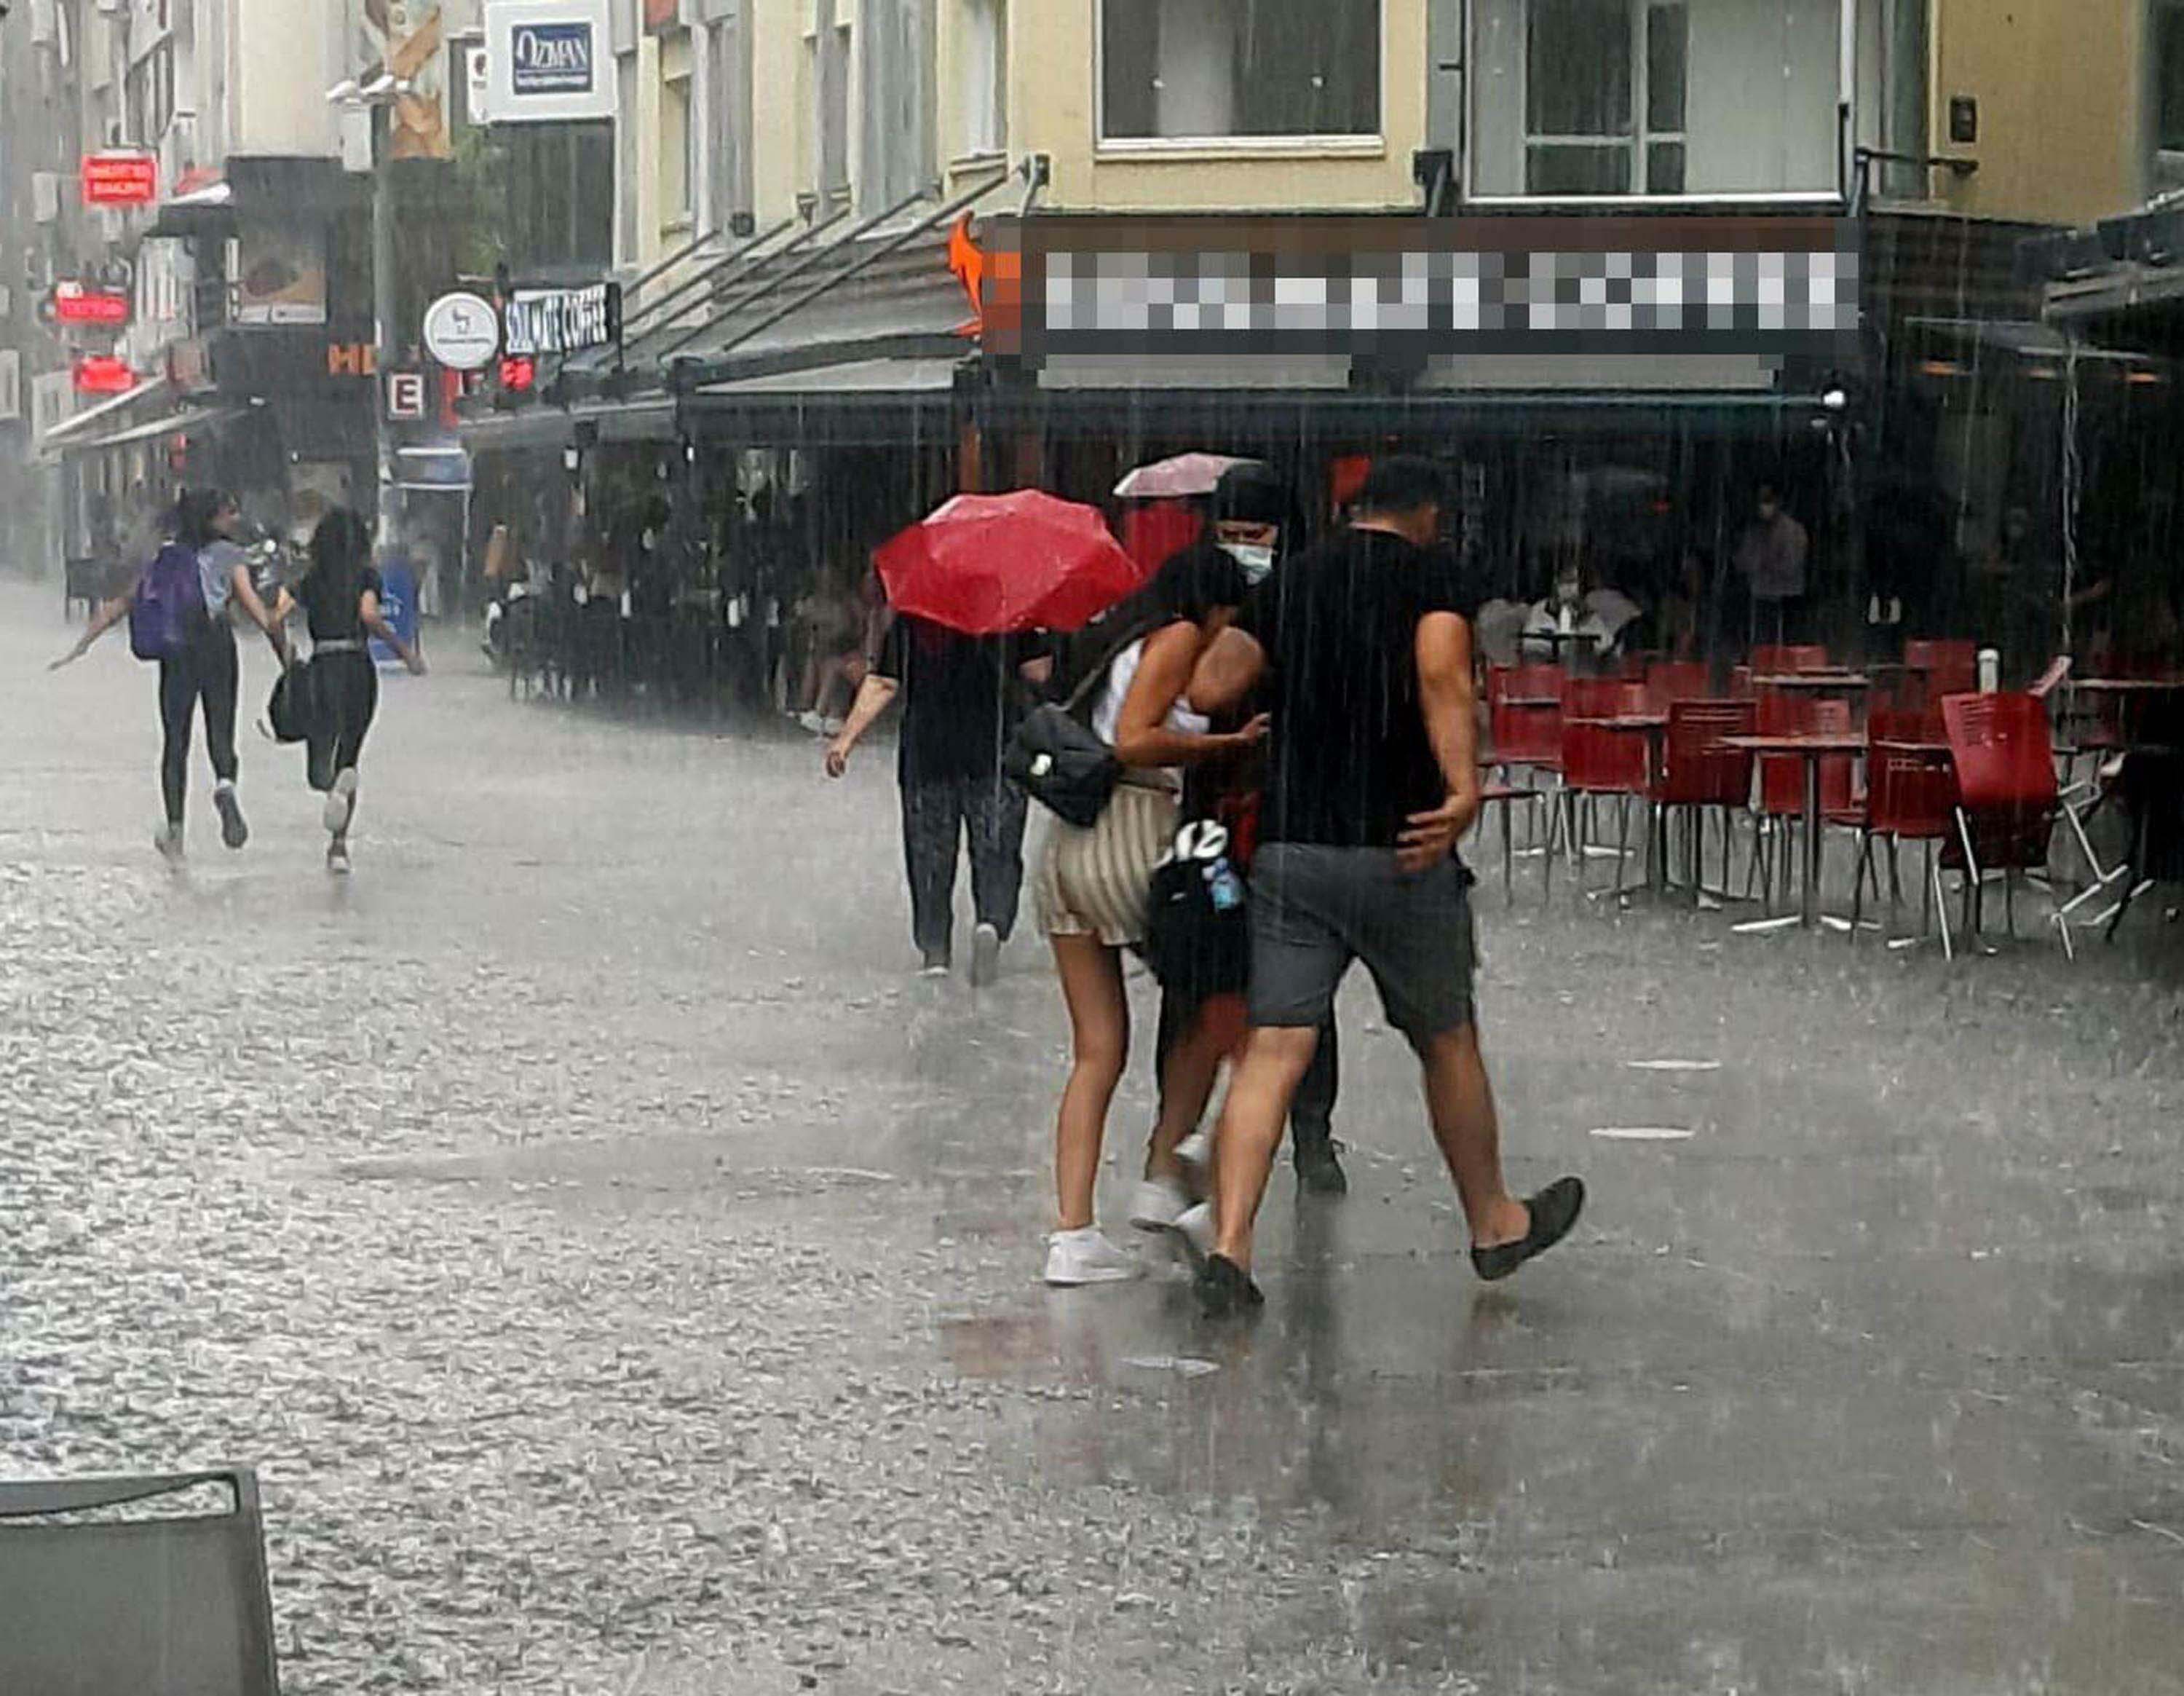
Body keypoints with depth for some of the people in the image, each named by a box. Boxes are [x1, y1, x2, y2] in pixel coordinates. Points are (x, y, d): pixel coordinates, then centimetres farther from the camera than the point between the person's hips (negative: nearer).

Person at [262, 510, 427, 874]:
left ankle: (336, 786, -28)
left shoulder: (308, 578, 6)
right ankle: (338, 844, -4)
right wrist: (405, 652, -9)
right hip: (359, 668, 0)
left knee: (318, 771, 8)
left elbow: (276, 617, -2)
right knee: (348, 758, 13)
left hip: (320, 667, 0)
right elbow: (369, 615, -16)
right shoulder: (367, 576, 0)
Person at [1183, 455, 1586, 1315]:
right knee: (1447, 1043, 15)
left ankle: (1228, 1247, -15)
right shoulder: (1433, 575, -1)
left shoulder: (1290, 580, 11)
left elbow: (1208, 688, 2)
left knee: (1272, 1051, -1)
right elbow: (1442, 676, -21)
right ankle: (1494, 1225, 31)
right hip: (1399, 851, -3)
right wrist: (1464, 789, -27)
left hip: (1289, 849, 3)